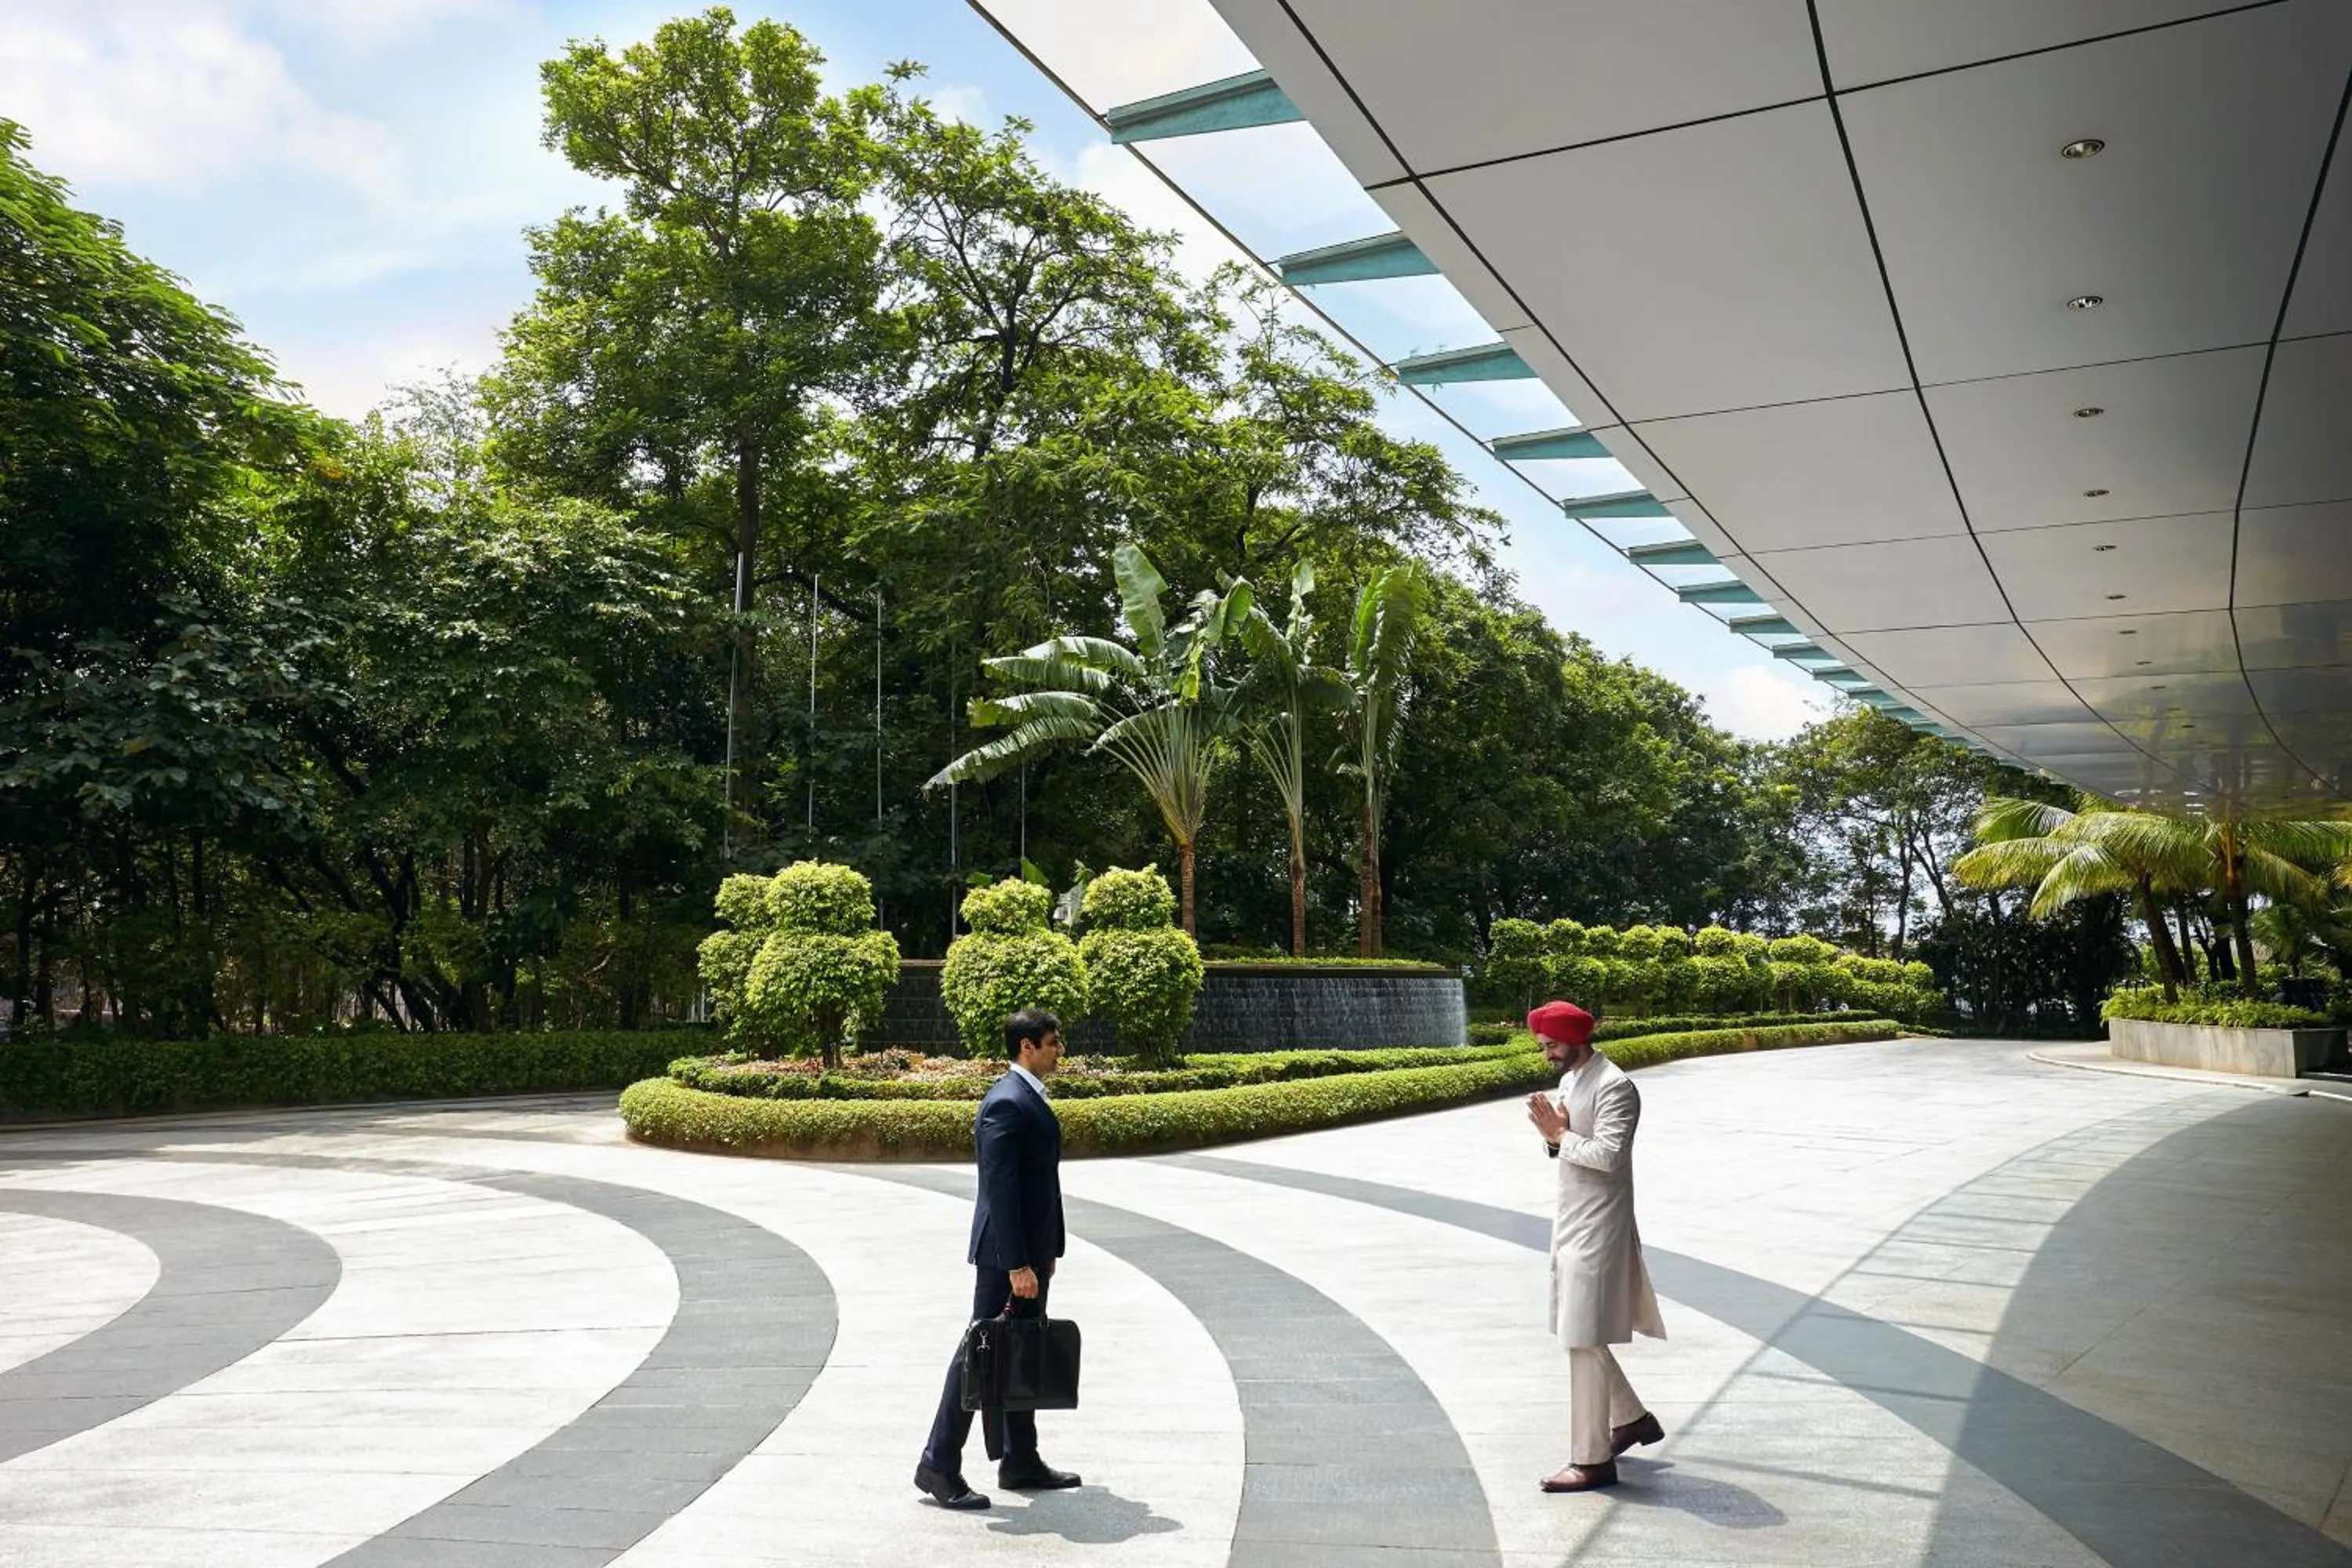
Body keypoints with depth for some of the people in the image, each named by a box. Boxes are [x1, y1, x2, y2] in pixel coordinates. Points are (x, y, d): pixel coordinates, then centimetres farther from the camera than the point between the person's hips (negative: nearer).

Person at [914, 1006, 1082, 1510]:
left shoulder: (1032, 1099, 14)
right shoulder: (1006, 1103, -19)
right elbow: (1000, 1189, -23)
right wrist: (1016, 1264, -24)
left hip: (1031, 1248, 10)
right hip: (1006, 1252, -10)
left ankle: (1021, 1463, 25)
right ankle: (939, 1465, 6)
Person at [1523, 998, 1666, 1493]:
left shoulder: (1614, 1087, -18)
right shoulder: (1568, 1080, 11)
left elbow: (1607, 1155, -26)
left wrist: (1560, 1136, -17)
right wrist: (1553, 1133, -3)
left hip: (1597, 1228, -10)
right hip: (1572, 1222, 10)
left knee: (1584, 1341, -5)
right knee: (1580, 1335, 18)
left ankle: (1592, 1461, 4)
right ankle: (1632, 1418, 35)